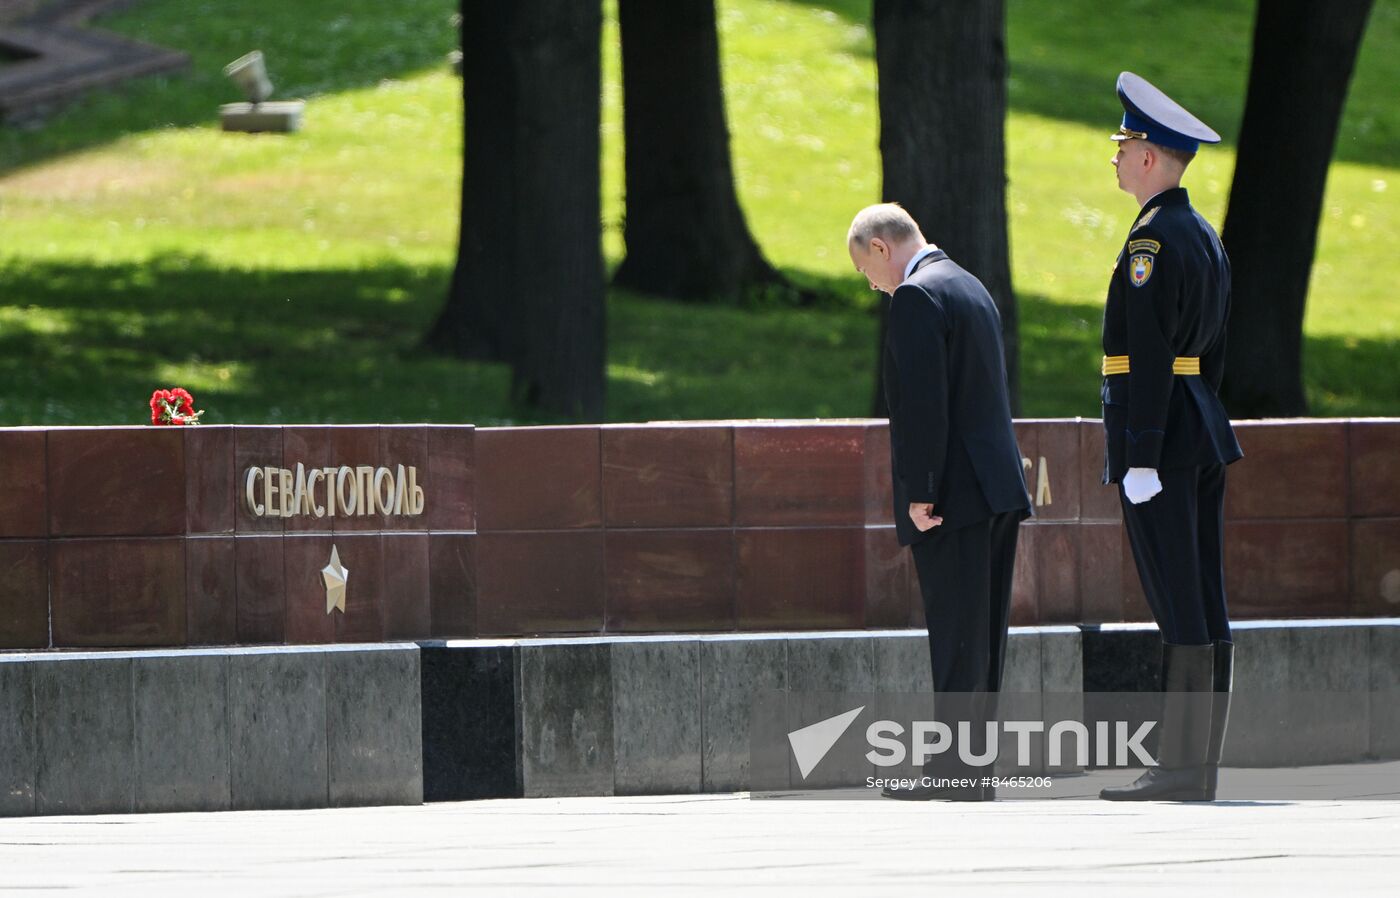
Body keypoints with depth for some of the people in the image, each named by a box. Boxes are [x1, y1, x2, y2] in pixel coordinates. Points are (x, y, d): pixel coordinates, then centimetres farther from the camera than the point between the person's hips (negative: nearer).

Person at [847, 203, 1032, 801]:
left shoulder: (917, 296, -11)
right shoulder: (970, 288, 19)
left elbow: (922, 400, -19)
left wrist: (919, 490, -19)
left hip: (953, 490, -10)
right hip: (997, 486, 10)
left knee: (957, 635, -8)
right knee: (978, 634, 10)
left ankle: (958, 770, -9)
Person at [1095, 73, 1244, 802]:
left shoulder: (1153, 242, -14)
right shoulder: (1206, 237, 16)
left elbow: (1149, 357, -19)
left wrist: (1141, 461, -20)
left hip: (1157, 437, -10)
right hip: (1204, 432, 10)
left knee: (1179, 608, -10)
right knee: (1204, 606, 7)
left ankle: (1179, 767, -10)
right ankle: (1200, 766, 8)